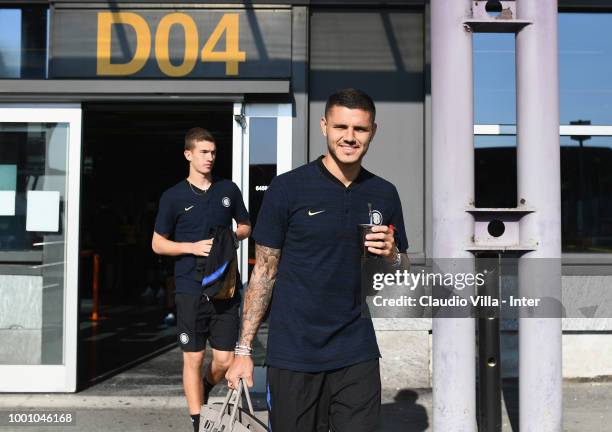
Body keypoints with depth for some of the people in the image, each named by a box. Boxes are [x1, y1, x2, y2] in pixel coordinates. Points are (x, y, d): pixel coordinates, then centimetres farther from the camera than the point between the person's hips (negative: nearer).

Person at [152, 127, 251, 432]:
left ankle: (205, 388, 35)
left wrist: (232, 237, -3)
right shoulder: (173, 196, 1)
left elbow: (245, 227, 20)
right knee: (193, 359, 2)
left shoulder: (228, 190, 8)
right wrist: (192, 247, -11)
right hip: (191, 290, -2)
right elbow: (158, 243, 5)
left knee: (225, 360, 3)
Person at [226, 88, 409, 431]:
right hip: (293, 354, -3)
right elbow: (265, 271, -2)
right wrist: (243, 349, -5)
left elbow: (402, 272, 15)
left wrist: (391, 255, -8)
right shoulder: (288, 188, -5)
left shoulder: (384, 194, 5)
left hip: (357, 354, 3)